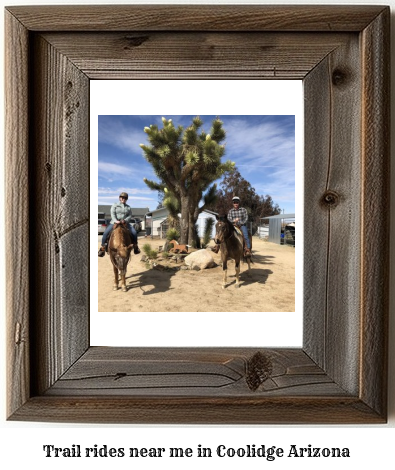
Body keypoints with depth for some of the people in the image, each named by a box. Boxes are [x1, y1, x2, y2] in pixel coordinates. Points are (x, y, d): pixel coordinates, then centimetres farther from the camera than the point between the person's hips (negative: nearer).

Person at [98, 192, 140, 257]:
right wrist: (115, 220, -21)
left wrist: (125, 220, -14)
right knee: (106, 233, -22)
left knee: (134, 233, -18)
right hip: (114, 222, -1)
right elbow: (112, 213, -4)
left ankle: (135, 246, 2)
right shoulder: (115, 205, 8)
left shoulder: (128, 207, 14)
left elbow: (130, 216, 7)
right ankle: (103, 247, -9)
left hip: (125, 223, 1)